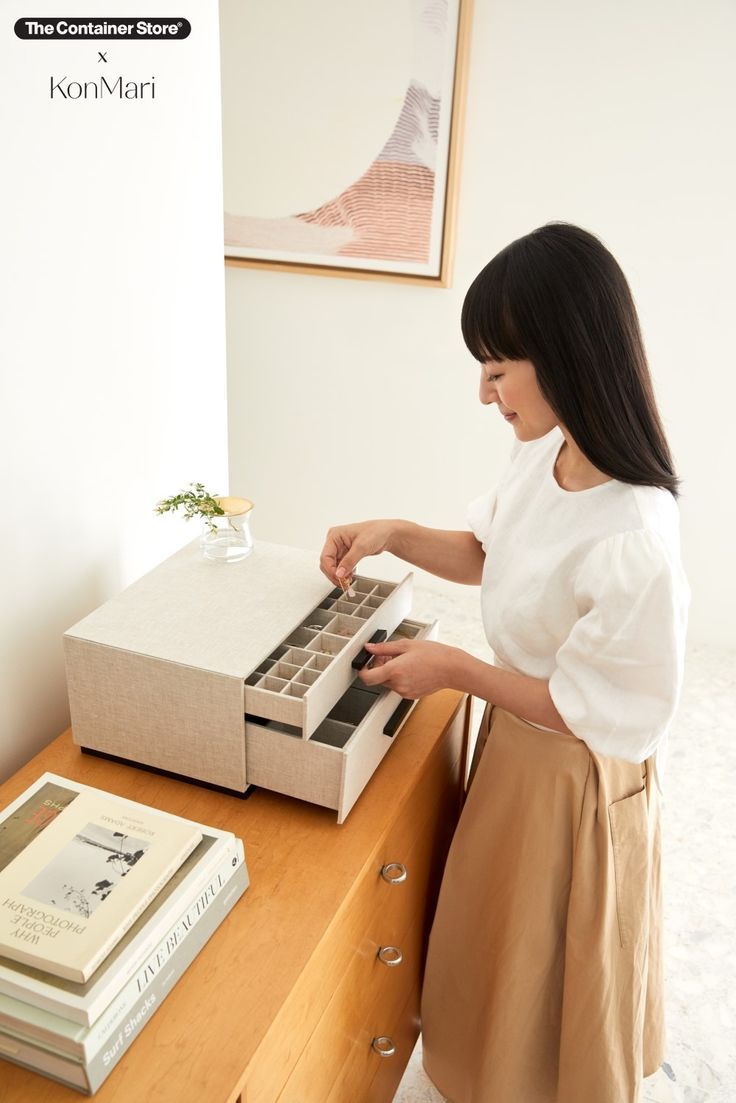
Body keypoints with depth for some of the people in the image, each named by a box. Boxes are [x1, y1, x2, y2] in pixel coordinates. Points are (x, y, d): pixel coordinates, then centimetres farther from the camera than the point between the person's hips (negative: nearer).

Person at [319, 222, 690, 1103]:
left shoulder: (632, 537, -35)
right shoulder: (542, 455, -10)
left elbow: (604, 711, -25)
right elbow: (489, 552, 8)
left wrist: (457, 669, -20)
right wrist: (393, 535, -6)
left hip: (573, 781, -8)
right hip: (515, 743, 8)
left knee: (549, 975, 21)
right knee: (500, 947, 31)